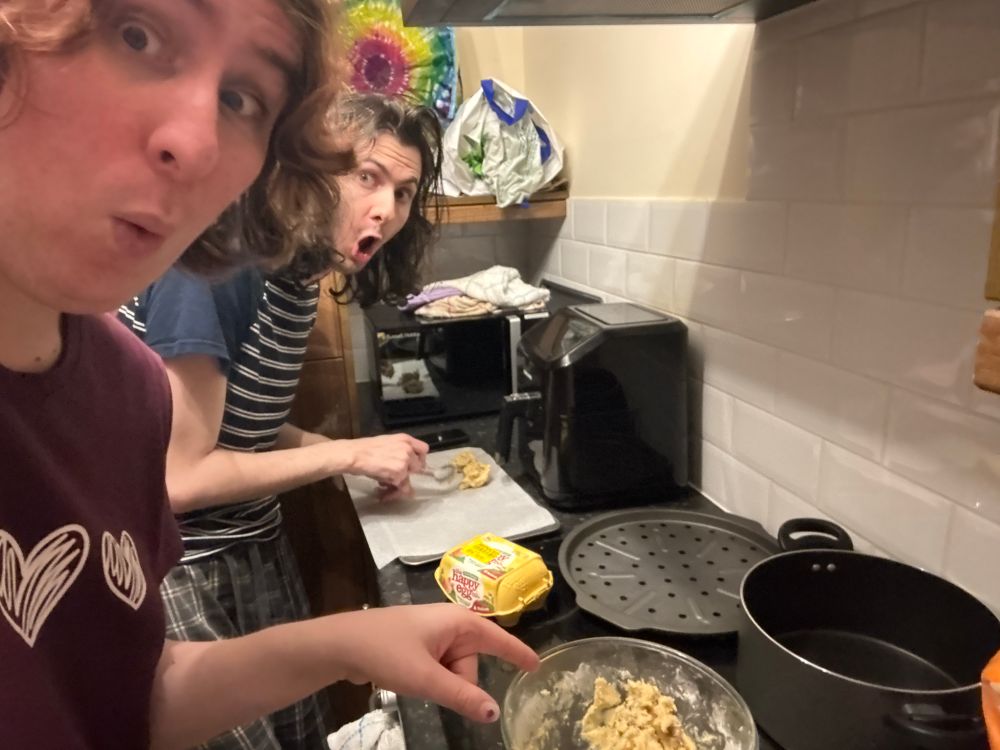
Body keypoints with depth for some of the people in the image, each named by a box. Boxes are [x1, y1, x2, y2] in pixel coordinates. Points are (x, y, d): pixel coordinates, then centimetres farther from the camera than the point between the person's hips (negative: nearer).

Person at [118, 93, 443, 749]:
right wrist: (346, 454, -17)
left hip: (257, 548, 7)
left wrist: (355, 454, -3)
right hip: (177, 570, -7)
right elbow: (179, 477, -23)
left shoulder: (297, 278, 0)